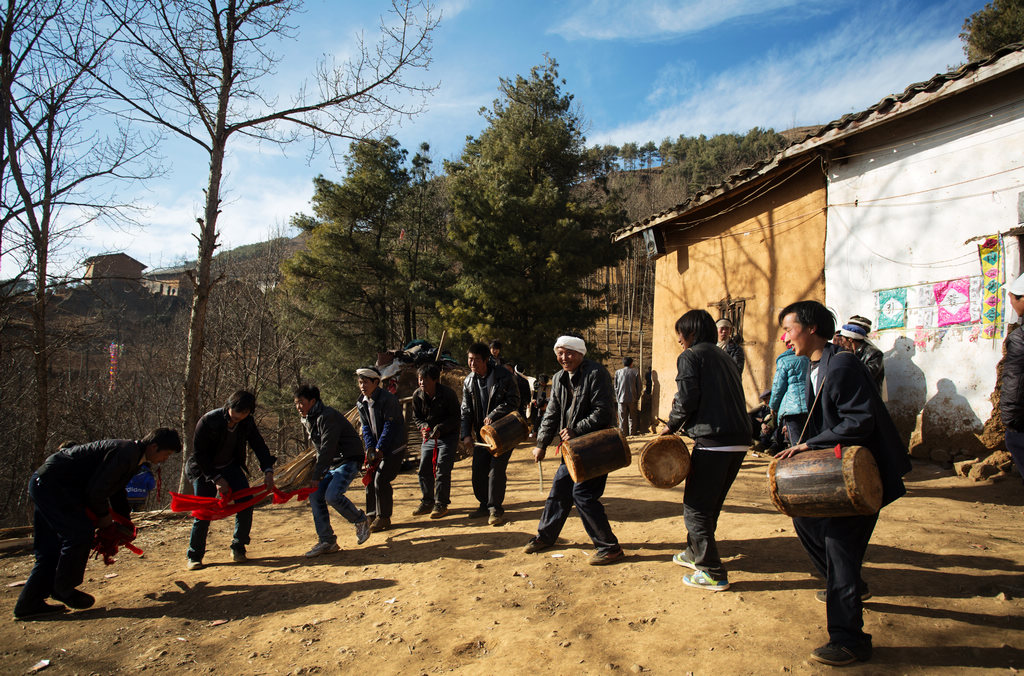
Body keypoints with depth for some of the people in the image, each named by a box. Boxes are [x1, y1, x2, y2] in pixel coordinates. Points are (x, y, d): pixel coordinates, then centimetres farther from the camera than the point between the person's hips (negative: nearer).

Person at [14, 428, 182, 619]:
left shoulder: (131, 454, 11)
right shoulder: (125, 453, -22)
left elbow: (116, 490, 26)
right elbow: (96, 490, -23)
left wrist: (125, 522, 30)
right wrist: (104, 516, -5)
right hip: (51, 484, -10)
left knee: (52, 546, 12)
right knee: (81, 533, -9)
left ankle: (29, 603, 17)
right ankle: (63, 589, 7)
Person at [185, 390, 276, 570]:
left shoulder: (247, 422, -13)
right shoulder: (208, 421, -25)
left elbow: (259, 445, -5)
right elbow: (199, 454, -19)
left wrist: (268, 470, -20)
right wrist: (217, 478, -23)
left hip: (230, 467, 4)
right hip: (203, 469, -4)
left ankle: (238, 548, 5)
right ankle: (193, 556, 8)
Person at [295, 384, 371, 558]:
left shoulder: (327, 416, -20)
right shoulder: (308, 421, 11)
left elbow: (327, 448, -24)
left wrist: (316, 476, -23)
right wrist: (316, 474, 12)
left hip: (349, 460, -9)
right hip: (332, 464, 9)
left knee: (332, 495, -24)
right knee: (315, 495, -4)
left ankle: (361, 521, 2)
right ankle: (326, 541, 5)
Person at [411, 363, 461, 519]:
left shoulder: (448, 394, -17)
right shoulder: (417, 395, -4)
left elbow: (455, 418, -12)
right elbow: (416, 417, 8)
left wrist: (439, 429, -24)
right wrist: (423, 426, -14)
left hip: (448, 437, -5)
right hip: (428, 437, 5)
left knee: (442, 470, -8)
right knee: (424, 469, 6)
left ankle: (441, 504, 3)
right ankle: (427, 502, 21)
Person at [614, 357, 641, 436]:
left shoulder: (618, 372, 1)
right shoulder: (636, 372, -1)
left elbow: (615, 387, 5)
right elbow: (638, 386, 2)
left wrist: (617, 398, 13)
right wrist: (637, 396, 13)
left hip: (621, 398, 0)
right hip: (632, 398, 0)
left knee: (623, 417, 6)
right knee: (632, 416, 11)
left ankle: (623, 432, 8)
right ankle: (632, 432, 14)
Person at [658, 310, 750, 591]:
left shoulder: (690, 357, -3)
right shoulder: (724, 357, 21)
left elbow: (687, 399, -13)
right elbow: (732, 398, 20)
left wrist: (671, 425, 4)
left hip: (712, 441, -8)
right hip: (740, 441, 8)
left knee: (695, 507, 3)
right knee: (711, 503, 22)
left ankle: (713, 573, 5)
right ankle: (695, 553, 36)